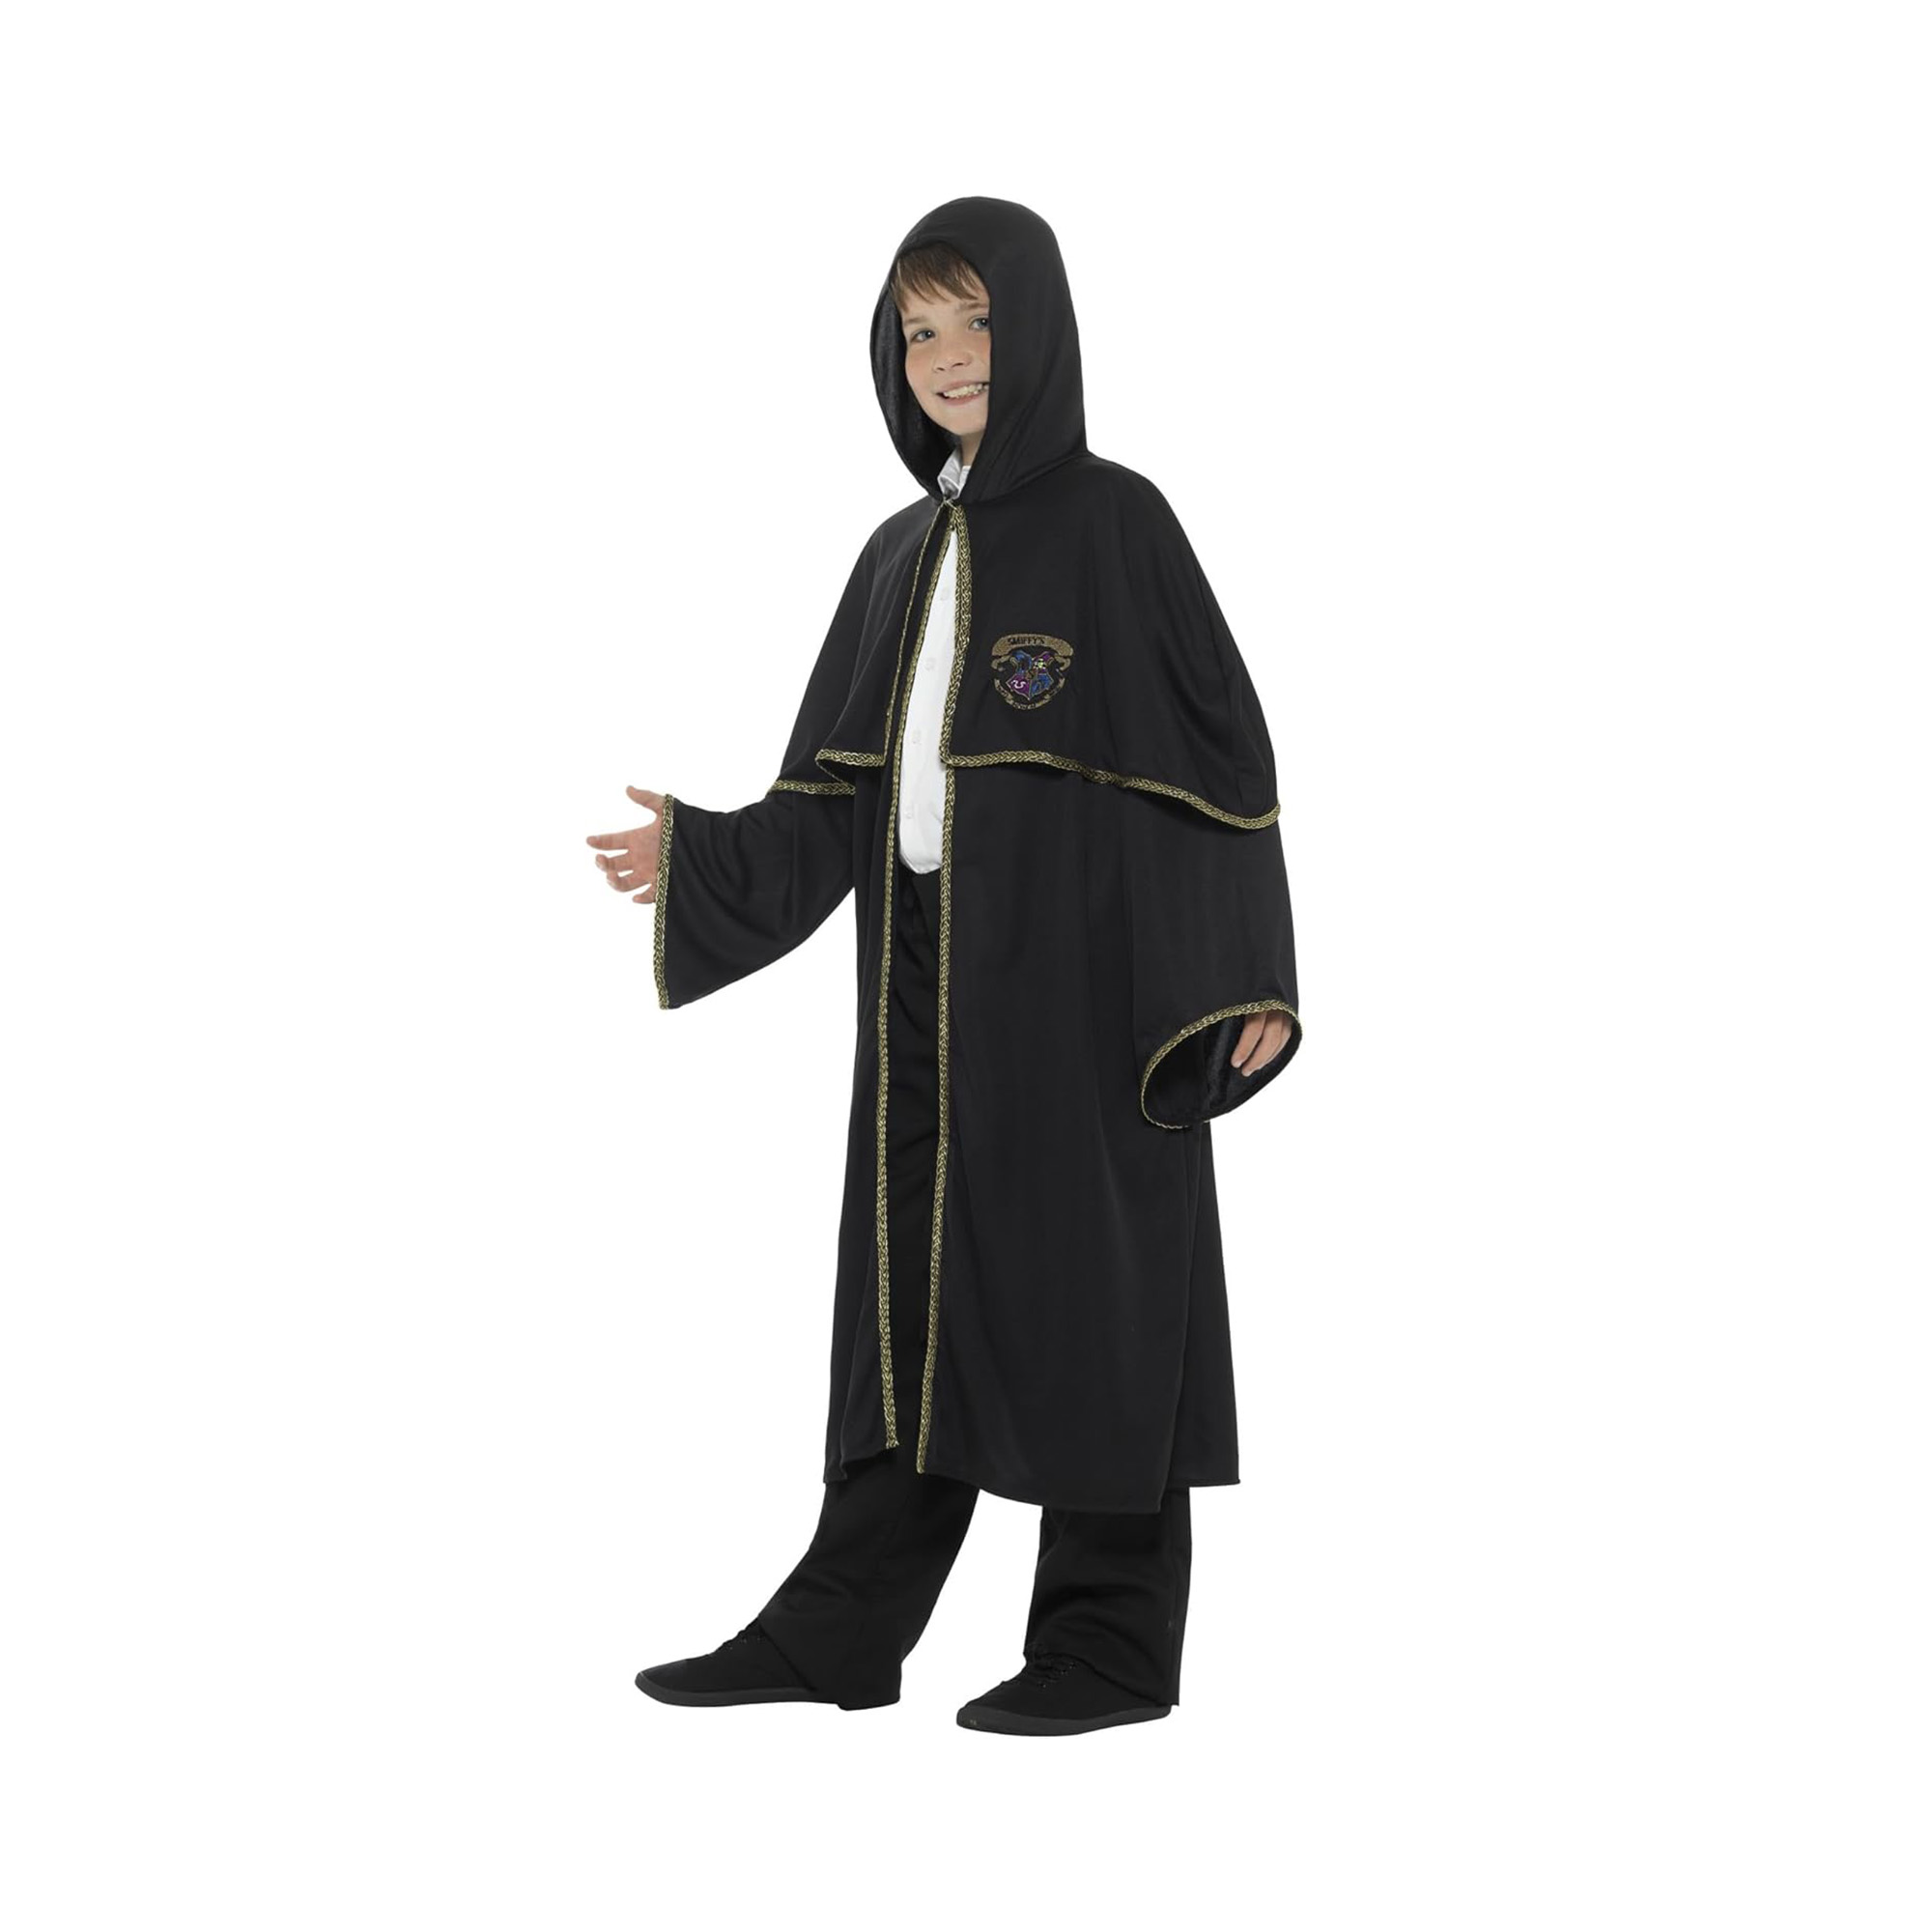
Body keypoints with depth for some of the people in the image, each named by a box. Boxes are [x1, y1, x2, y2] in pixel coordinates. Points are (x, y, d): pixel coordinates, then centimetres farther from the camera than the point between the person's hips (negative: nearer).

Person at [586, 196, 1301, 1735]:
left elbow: (1224, 751, -8)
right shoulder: (906, 555, 15)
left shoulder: (1114, 523, -4)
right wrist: (700, 854, 0)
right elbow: (836, 797, 13)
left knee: (1086, 1285, -1)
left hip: (1081, 968, -6)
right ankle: (841, 1634, 15)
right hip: (930, 972, 6)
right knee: (911, 1284, 8)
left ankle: (1116, 1647, 10)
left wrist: (1248, 976, -16)